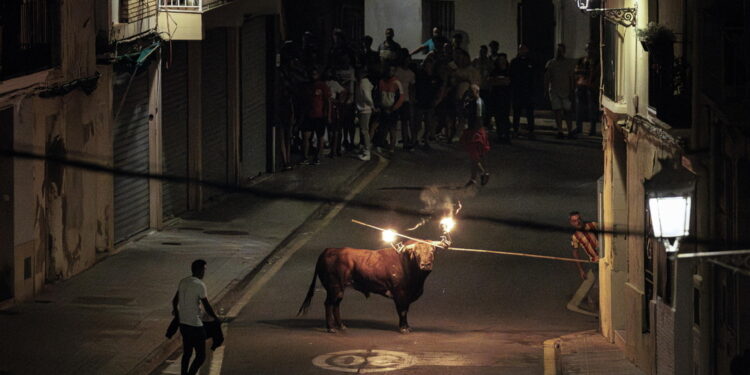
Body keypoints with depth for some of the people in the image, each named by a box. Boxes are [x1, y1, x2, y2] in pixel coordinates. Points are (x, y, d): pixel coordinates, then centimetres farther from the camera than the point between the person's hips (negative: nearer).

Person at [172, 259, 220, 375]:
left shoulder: (183, 282, 7)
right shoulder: (200, 285, -17)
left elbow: (175, 300, 22)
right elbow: (207, 307, -15)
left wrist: (176, 311, 42)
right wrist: (215, 318, 2)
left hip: (183, 324, 8)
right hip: (195, 325, -8)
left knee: (187, 353, 18)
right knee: (201, 356, 0)